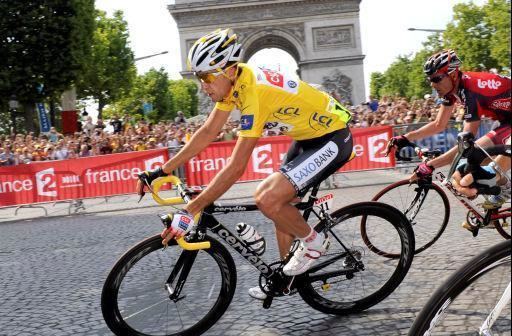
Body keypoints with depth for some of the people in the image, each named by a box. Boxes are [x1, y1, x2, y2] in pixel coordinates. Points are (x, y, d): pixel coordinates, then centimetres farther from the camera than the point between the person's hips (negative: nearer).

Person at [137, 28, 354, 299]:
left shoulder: (254, 92, -31)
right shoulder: (232, 81, -4)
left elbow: (236, 167, -32)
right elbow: (208, 132, 2)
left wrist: (189, 212, -30)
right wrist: (162, 171, 1)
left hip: (332, 138, -9)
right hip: (308, 136, 10)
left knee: (268, 199, -23)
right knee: (279, 202, 14)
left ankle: (314, 242, 3)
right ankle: (286, 274, 30)